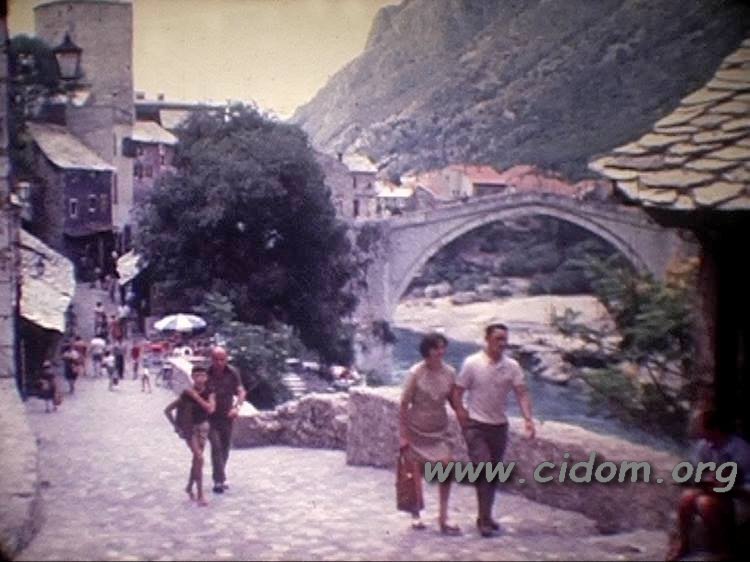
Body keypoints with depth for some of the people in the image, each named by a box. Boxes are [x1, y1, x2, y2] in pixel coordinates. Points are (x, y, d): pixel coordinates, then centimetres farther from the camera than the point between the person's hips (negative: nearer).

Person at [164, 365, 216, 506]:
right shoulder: (186, 394, -16)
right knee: (199, 458, -14)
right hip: (189, 428, -4)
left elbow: (210, 409, -25)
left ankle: (189, 487, 35)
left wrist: (196, 396, -24)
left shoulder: (209, 393, -8)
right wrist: (176, 427, -9)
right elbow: (167, 410, -9)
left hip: (203, 427, 4)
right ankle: (200, 494, -10)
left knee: (196, 459, 14)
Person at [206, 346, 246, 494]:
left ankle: (220, 477, 30)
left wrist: (237, 407, -29)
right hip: (211, 417, -3)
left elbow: (241, 391, -12)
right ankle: (219, 481, -10)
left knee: (225, 448, 13)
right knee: (216, 447, -13)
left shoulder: (232, 373, -9)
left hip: (227, 416, 3)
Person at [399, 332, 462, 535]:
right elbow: (404, 405, -11)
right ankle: (416, 515, 28)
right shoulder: (416, 373, -16)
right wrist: (402, 435, -12)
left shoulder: (449, 372, -6)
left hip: (439, 431, 3)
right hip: (417, 430, -3)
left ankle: (443, 517, -2)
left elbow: (453, 401, 6)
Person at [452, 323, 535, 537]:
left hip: (499, 426, 4)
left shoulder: (512, 366, -1)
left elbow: (522, 393, -7)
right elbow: (457, 392, -6)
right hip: (477, 425, -4)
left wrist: (528, 419, -22)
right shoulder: (472, 363, -10)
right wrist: (463, 421, -9)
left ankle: (485, 516, 24)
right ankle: (485, 520, -8)